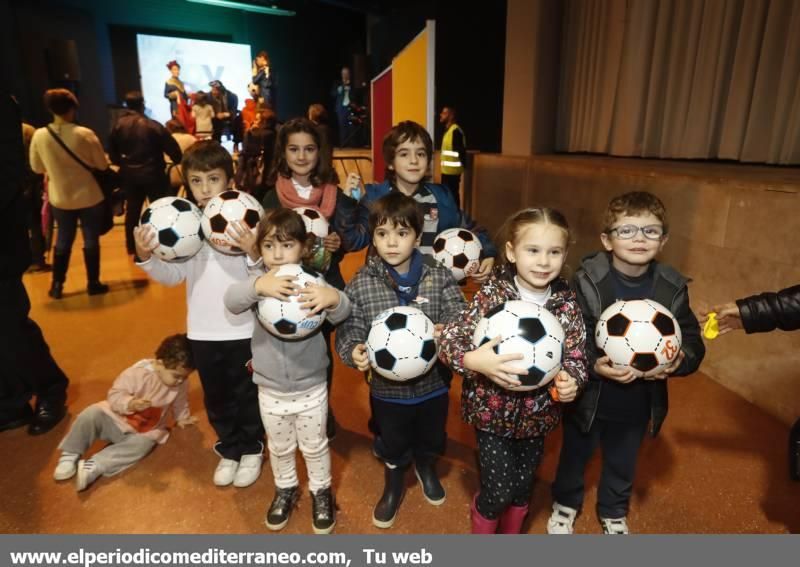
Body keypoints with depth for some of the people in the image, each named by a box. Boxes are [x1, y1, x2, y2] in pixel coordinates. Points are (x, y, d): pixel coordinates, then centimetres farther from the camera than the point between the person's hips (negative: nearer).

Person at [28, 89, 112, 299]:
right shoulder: (85, 134, -16)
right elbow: (103, 165, -9)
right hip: (89, 196, -3)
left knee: (63, 240, 18)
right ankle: (93, 284, 18)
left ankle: (57, 285, 24)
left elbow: (36, 168, 5)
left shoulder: (39, 136, -6)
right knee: (91, 240, 10)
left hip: (60, 198, 3)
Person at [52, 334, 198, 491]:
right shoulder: (138, 372, -24)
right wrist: (130, 404, -40)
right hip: (118, 418, -2)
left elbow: (180, 403, 12)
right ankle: (70, 455, -4)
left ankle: (93, 467, -29)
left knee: (142, 444, -31)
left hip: (145, 430, 2)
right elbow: (114, 395, -22)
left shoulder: (180, 385, -10)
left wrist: (182, 418, 23)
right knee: (91, 414, -27)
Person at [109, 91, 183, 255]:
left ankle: (132, 247, 25)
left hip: (129, 174, 4)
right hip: (153, 173, -4)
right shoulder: (152, 125, -12)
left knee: (132, 210, 15)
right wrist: (178, 160, 4)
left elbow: (112, 152, 6)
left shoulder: (118, 125, 2)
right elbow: (172, 146, -14)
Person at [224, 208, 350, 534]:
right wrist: (257, 286, -52)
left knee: (314, 446, 20)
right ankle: (285, 489, 50)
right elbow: (231, 301, -30)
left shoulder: (313, 283, -16)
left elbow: (341, 314, -27)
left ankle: (321, 492, 44)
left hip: (311, 388, -2)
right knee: (279, 447, 24)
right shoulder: (258, 281, -13)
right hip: (270, 390, 2)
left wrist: (333, 298, -52)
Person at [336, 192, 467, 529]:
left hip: (433, 382, 2)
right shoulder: (361, 284, -13)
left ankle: (426, 467, 62)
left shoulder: (439, 276, -11)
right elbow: (349, 330, -10)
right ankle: (394, 484, 54)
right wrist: (354, 351, -31)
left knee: (432, 438, 27)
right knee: (393, 444, 22)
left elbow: (461, 316, -12)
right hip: (387, 387, -1)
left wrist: (447, 331, -33)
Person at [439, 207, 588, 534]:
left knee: (523, 488, 21)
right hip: (493, 411, -3)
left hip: (538, 414, 4)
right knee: (498, 490, 3)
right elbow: (448, 340, -19)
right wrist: (473, 360, -38)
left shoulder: (567, 303, -7)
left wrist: (573, 380, -24)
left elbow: (576, 354, -3)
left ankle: (510, 535, 53)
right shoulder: (491, 295, -18)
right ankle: (481, 531, 39)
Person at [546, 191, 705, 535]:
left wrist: (680, 360, -23)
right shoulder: (588, 280, -19)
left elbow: (693, 340, -2)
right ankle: (565, 505, 50)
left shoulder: (673, 288, -8)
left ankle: (614, 513, 55)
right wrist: (594, 365, -34)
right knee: (574, 457, 22)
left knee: (623, 464, 26)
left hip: (639, 403, 3)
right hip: (589, 398, -3)